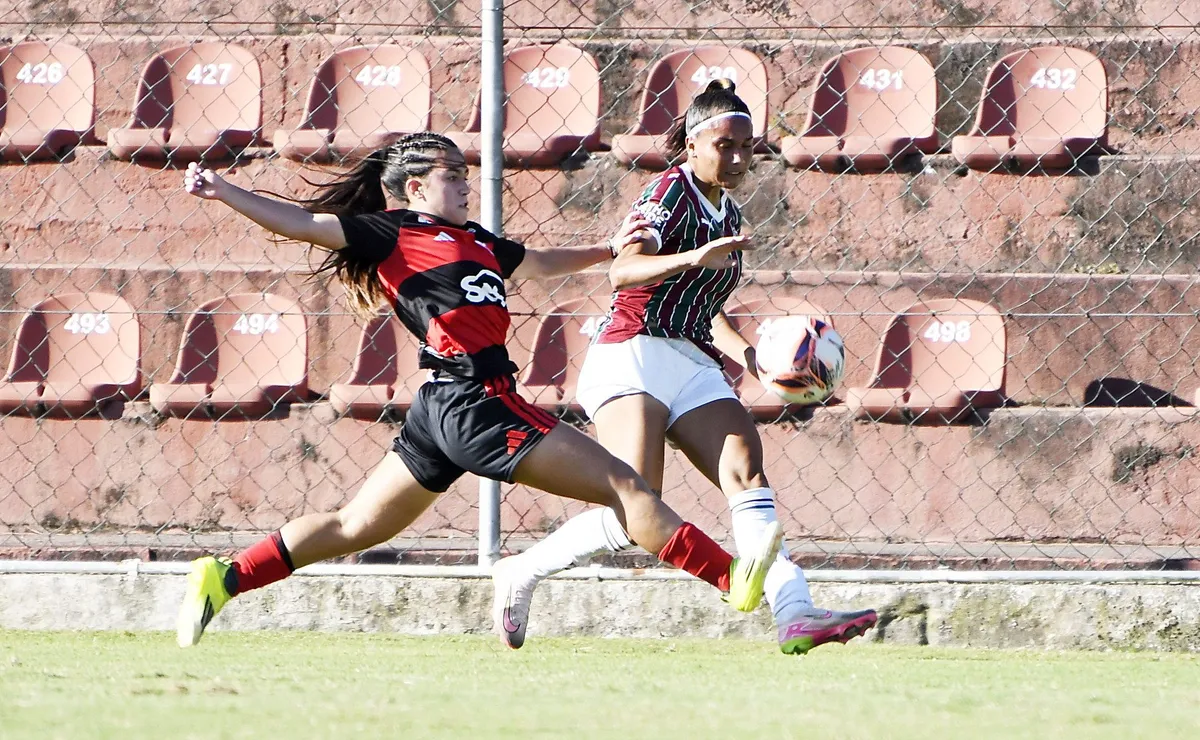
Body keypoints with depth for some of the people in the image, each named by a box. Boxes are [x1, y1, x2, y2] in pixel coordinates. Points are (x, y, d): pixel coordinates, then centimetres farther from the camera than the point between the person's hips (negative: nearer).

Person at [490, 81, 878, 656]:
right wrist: (693, 258, -40)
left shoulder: (728, 214, 19)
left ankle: (795, 614, -27)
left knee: (747, 474, -14)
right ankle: (519, 575, -1)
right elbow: (624, 271, -24)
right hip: (632, 356, -8)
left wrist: (752, 357, 15)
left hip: (693, 369, 8)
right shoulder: (670, 192, -6)